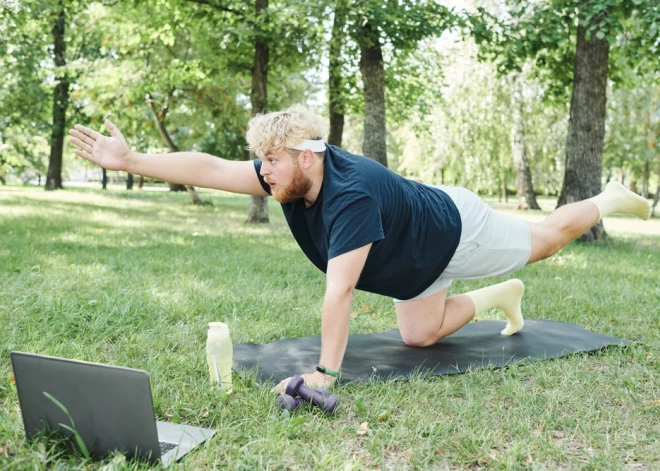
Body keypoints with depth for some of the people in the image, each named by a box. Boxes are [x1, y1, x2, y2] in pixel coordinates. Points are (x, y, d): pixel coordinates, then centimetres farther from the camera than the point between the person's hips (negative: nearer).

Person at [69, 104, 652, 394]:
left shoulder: (352, 194, -44)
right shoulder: (288, 177, -21)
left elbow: (340, 289, -46)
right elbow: (209, 168, -24)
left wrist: (324, 372, -45)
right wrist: (130, 160, -29)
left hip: (456, 230, -7)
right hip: (415, 262, 7)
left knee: (543, 240, 17)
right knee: (421, 335, 13)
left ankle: (609, 200, 45)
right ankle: (499, 297, 33)